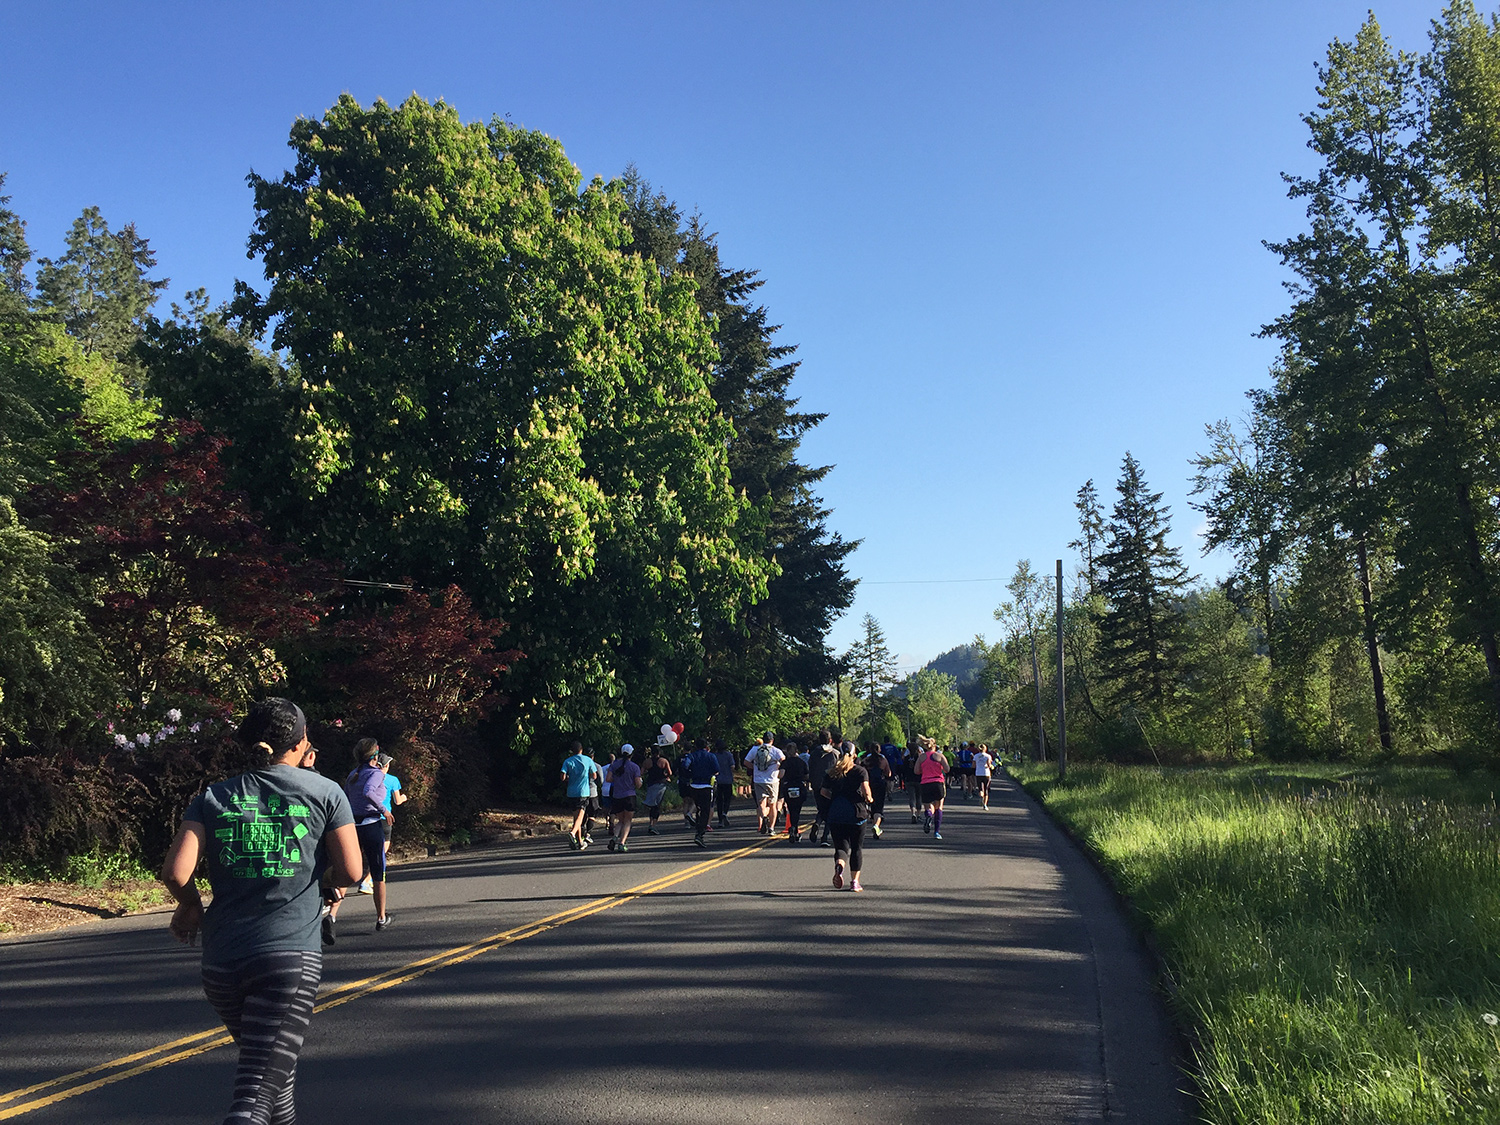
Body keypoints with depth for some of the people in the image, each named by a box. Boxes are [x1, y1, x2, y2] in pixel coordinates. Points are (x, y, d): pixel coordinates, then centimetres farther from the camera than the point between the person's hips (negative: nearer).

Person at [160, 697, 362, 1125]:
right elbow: (350, 873, -1)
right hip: (291, 954, -4)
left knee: (273, 1062, 26)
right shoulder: (325, 792, 3)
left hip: (221, 960, 4)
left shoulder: (214, 797, 8)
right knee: (258, 1088, -9)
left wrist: (191, 906, 17)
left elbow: (176, 872, -3)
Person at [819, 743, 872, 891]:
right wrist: (868, 799, 6)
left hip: (835, 814, 1)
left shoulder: (832, 772, 6)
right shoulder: (860, 771, -2)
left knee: (841, 846, 3)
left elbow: (823, 792, 10)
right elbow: (866, 790, -15)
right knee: (857, 848, 12)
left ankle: (839, 865, -30)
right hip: (856, 813, -1)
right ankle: (854, 881, 13)